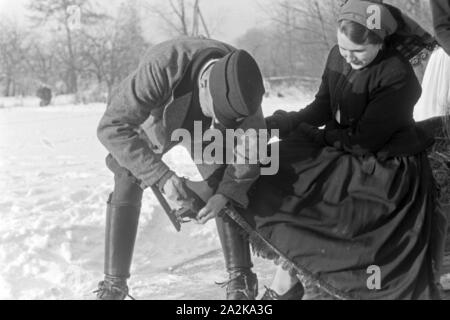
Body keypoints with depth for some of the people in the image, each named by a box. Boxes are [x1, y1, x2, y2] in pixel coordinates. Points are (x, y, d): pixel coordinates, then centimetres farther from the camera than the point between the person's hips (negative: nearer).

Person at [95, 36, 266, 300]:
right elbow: (112, 127, -45)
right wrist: (161, 176, -53)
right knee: (127, 186, -16)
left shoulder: (241, 78, -35)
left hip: (204, 131, 2)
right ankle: (114, 284, -7)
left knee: (229, 191, -13)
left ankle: (241, 278, -4)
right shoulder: (162, 67, -47)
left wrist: (226, 192, -36)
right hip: (155, 122, -2)